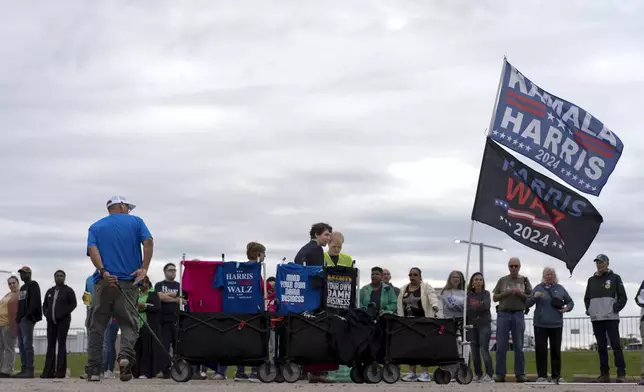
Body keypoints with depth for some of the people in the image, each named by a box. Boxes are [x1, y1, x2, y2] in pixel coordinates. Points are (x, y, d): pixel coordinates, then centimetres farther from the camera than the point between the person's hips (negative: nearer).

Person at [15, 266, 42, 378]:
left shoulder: (33, 285, -2)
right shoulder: (22, 288, 26)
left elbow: (34, 302, -14)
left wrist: (27, 315, -22)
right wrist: (18, 317, 12)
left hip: (27, 319, -10)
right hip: (21, 320, 10)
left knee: (27, 345, -15)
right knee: (21, 346, 6)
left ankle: (29, 370, -19)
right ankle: (24, 369, 5)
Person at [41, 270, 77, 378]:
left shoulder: (68, 290, 4)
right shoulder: (50, 291, 21)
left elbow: (73, 304, -5)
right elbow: (45, 305, 23)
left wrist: (63, 314, -14)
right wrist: (46, 313, 3)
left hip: (63, 321, -6)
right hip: (51, 321, 6)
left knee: (61, 344, -9)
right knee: (50, 345, 3)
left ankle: (60, 371, -11)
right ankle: (48, 371, 3)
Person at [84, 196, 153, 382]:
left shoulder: (95, 227, 16)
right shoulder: (136, 222, 12)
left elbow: (92, 249, -3)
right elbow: (148, 242, -5)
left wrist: (103, 271, -13)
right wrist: (144, 268, -8)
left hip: (103, 282, 1)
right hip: (128, 281, -1)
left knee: (97, 327, 7)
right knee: (129, 324, 4)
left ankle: (93, 370, 3)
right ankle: (126, 354, -24)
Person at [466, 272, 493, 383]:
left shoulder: (485, 293, 1)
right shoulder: (469, 295, 10)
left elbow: (485, 305, -15)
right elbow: (466, 309, 6)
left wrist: (472, 308, -13)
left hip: (484, 324, -4)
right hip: (472, 325, 4)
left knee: (484, 350, -10)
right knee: (474, 351, 6)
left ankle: (489, 374, -4)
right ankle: (478, 374, 15)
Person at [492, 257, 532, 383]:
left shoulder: (524, 280, 10)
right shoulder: (502, 280, 12)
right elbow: (495, 297, 9)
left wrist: (520, 293, -11)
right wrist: (505, 293, -7)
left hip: (518, 315, -1)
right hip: (503, 314, 1)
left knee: (519, 346, 1)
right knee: (501, 346, -1)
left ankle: (520, 374, 4)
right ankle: (500, 374, 1)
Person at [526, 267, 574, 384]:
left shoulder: (560, 288, 9)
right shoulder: (538, 288, 5)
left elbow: (570, 302, 16)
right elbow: (527, 303, 1)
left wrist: (567, 308, -6)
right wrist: (535, 297, -18)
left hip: (556, 325, 1)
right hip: (541, 325, -1)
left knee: (556, 351, 4)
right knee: (541, 351, -3)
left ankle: (556, 376, 10)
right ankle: (542, 375, 2)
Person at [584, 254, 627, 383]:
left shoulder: (615, 278, 3)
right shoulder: (591, 280, 15)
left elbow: (622, 297, 0)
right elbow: (587, 298, 21)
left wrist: (615, 309, -11)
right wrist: (589, 309, 5)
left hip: (611, 318, -4)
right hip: (596, 319, 4)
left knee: (616, 346, -7)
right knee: (601, 347, 6)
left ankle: (621, 374, -7)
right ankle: (604, 374, 9)